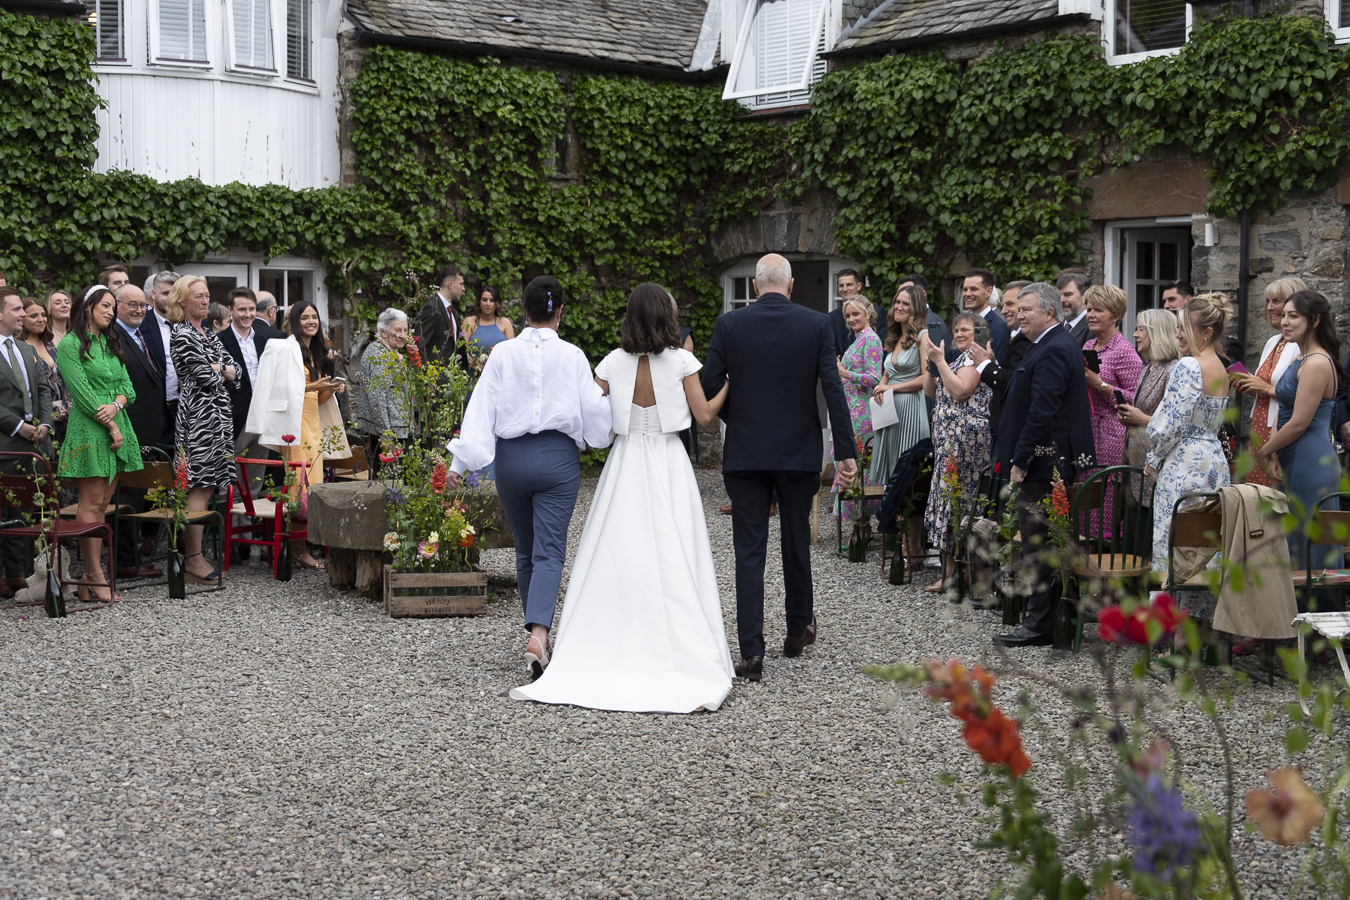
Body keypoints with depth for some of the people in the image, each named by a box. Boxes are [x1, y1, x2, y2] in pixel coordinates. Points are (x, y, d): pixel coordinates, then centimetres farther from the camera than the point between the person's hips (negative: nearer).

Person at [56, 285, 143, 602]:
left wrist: (116, 405, -9)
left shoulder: (111, 344, 19)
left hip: (118, 425, 7)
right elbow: (82, 392, -11)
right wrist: (110, 426, -12)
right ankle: (95, 575, -5)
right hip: (89, 430, -7)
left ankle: (90, 576, 7)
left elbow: (126, 385, 13)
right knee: (91, 503, -7)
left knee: (103, 504, 5)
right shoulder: (70, 346, -4)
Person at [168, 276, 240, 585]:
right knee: (200, 487, -10)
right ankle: (193, 559, -7)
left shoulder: (209, 335, 21)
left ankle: (193, 555, 12)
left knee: (206, 486, 7)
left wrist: (220, 370, -4)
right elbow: (206, 377, -13)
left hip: (217, 416, 9)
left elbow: (235, 374, 16)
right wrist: (224, 371, 7)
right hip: (199, 415, -9)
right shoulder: (182, 335, -7)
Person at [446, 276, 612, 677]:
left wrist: (460, 462, -4)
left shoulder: (503, 354, -3)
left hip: (511, 457, 2)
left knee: (525, 552, 17)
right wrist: (603, 397, 23)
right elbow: (592, 409, 1)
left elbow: (482, 407, -4)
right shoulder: (572, 356, -5)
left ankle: (536, 633, 28)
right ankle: (538, 634, -24)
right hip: (558, 457, -2)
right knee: (549, 553, -4)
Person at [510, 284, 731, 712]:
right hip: (668, 465, -2)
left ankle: (611, 654, 7)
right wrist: (730, 383, 8)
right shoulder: (681, 361, -6)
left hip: (625, 464, 2)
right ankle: (681, 656, 1)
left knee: (618, 557, 5)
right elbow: (705, 415, -5)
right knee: (672, 558, 0)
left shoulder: (613, 363, 0)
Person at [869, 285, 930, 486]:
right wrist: (881, 389, 2)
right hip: (888, 408, 8)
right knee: (887, 465, 7)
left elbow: (927, 378, -14)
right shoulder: (894, 338, 17)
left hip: (910, 407, -8)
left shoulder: (923, 336, -6)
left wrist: (892, 387, -11)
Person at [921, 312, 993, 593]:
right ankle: (953, 568, 12)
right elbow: (930, 392, 19)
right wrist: (932, 363, 5)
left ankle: (953, 572, -7)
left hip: (964, 437, -10)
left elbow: (960, 391, -21)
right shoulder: (961, 357, 21)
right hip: (950, 438, 10)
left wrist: (940, 360, -15)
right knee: (952, 495, 9)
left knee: (955, 495, -9)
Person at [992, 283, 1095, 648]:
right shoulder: (1061, 345, 17)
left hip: (1043, 464, -11)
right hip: (1054, 462, 11)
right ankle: (1054, 618, 20)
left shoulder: (1052, 351, -17)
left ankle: (1040, 625, -1)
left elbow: (1042, 412, -23)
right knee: (1049, 544, 14)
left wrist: (1019, 460, -19)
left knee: (1038, 545, -6)